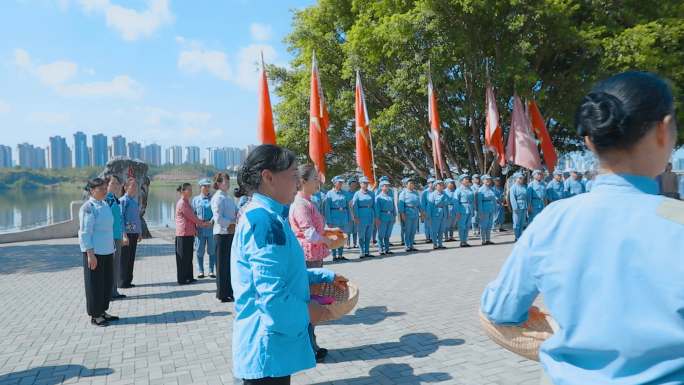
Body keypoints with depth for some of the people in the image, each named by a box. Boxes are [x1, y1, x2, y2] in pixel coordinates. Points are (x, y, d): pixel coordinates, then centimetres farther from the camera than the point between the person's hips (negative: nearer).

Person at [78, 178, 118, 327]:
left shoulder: (105, 205, 12)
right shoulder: (88, 208, -13)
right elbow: (85, 232, -16)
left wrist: (112, 248, 17)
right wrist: (90, 254, -20)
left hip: (107, 251, 8)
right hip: (94, 252, -8)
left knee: (107, 282, 13)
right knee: (95, 283, 1)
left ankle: (102, 311, 26)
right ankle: (95, 316, 12)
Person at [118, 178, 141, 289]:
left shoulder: (135, 201, 15)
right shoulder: (123, 201, -10)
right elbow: (120, 219, -14)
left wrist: (140, 233, 21)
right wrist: (124, 235, -19)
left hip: (135, 233, 8)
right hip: (127, 233, -8)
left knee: (131, 258, 13)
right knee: (124, 259, 0)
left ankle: (128, 281, 22)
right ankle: (122, 282, 7)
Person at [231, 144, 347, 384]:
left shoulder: (272, 218, 11)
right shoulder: (264, 221, -22)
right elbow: (273, 296, -27)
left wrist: (326, 277, 16)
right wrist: (306, 315, -11)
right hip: (267, 350, -10)